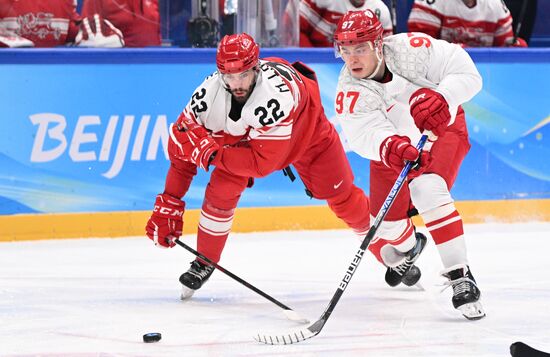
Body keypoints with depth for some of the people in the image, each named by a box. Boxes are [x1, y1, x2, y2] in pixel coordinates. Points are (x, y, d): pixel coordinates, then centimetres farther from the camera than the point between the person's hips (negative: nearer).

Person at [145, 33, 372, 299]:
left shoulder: (276, 92, -46)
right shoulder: (210, 92, -33)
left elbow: (262, 162, -41)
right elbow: (182, 146, -23)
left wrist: (210, 152, -46)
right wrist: (167, 205, -25)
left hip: (305, 125, -3)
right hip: (242, 135, 3)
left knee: (340, 195, -1)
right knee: (221, 189, -14)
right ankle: (204, 263, 4)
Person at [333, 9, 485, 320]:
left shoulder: (410, 49, -28)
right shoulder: (350, 92, -22)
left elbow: (467, 73, -27)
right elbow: (365, 134, -37)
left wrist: (440, 98, -46)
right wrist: (389, 147, -59)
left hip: (442, 129, -4)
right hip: (393, 146, 4)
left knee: (427, 190, -31)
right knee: (385, 228, 3)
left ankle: (461, 278, -27)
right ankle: (409, 247, 44)